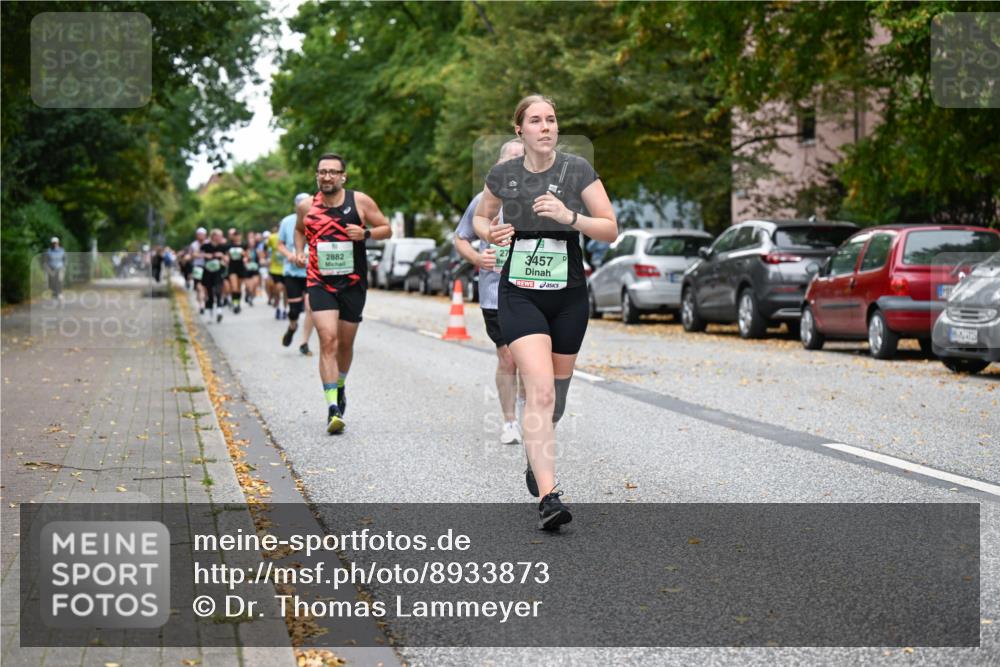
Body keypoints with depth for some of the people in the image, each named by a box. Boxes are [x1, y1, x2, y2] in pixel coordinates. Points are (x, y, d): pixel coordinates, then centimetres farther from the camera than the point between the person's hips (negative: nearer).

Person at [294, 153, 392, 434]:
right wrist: (299, 252, 3)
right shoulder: (306, 207, 1)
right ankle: (333, 408, -20)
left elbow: (386, 229, 3)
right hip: (320, 283, -1)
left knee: (345, 344, 14)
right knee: (328, 340, -17)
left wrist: (365, 233, -16)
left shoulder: (360, 201, -4)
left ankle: (340, 386, 45)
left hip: (353, 283, 1)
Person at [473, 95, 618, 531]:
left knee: (556, 392, 15)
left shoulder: (578, 170, -4)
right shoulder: (502, 175, 0)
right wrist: (489, 232, -5)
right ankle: (548, 498, -23)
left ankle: (537, 462, 44)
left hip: (568, 297, 2)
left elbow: (611, 230, -5)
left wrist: (569, 216, -22)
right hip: (519, 295, -1)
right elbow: (480, 217, 19)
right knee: (540, 390, -18)